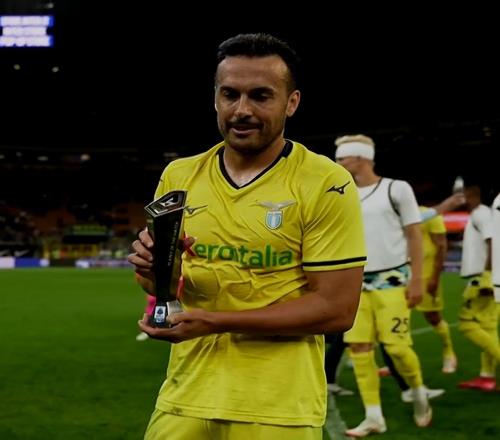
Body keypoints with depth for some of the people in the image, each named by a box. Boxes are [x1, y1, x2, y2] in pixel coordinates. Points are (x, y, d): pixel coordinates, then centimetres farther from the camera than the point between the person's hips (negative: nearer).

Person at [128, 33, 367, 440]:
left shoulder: (326, 185, -11)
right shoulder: (179, 176, 3)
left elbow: (337, 309, -14)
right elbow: (161, 287, 12)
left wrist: (216, 322, -19)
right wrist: (153, 270, -12)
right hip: (184, 401, 4)